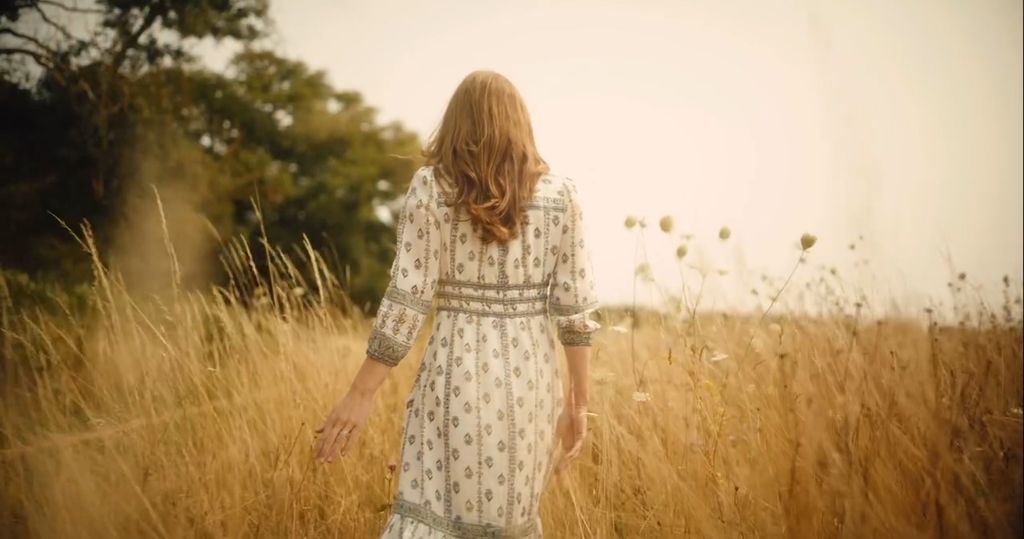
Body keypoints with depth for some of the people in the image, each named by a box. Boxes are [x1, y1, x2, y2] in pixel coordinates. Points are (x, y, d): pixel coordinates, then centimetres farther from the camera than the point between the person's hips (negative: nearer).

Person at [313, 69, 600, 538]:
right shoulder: (560, 194, 2)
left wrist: (361, 394, -4)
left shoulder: (429, 187, -3)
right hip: (531, 378, 2)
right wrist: (579, 399, 8)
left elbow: (407, 299, -8)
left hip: (457, 375, -2)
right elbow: (575, 307, 0)